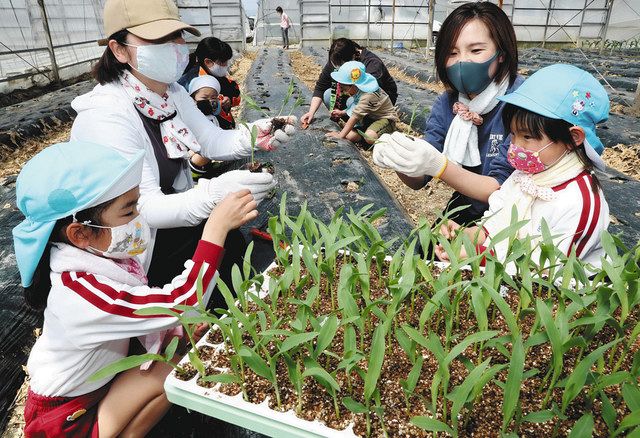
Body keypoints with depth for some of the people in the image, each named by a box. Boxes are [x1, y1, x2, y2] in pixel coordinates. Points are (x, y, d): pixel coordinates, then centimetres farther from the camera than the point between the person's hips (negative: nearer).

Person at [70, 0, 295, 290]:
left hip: (175, 211, 7)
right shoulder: (104, 116, -27)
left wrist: (251, 136, -24)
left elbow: (212, 141, -3)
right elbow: (143, 208, -30)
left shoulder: (173, 93, -2)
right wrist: (214, 194, -46)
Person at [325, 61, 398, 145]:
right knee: (350, 136, -15)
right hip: (371, 117, 8)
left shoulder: (368, 96, -31)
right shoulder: (359, 90, -2)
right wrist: (342, 112, 9)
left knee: (369, 137, -38)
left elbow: (354, 117, -32)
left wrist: (341, 135, -30)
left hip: (386, 119, -8)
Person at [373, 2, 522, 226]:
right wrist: (398, 160, -28)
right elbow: (419, 180, -5)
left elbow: (503, 190, -22)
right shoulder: (447, 102, -5)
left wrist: (437, 165, -37)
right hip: (463, 211, 4)